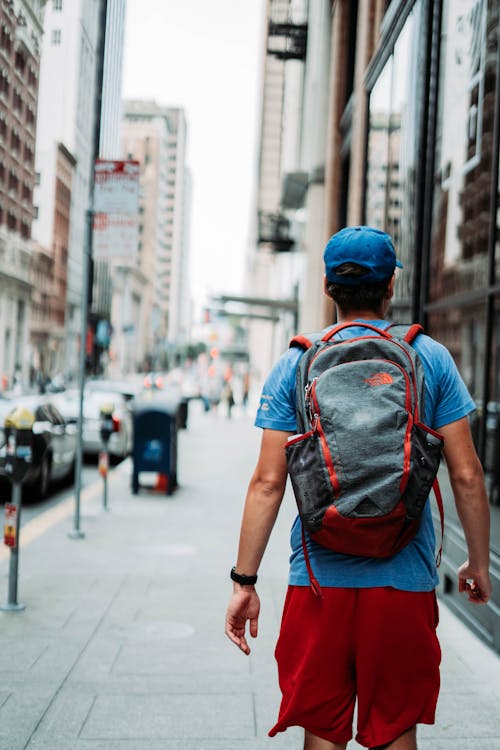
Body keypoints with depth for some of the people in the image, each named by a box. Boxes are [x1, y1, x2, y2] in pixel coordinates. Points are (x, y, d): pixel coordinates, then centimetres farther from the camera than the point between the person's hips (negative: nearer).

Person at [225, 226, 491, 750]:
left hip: (319, 579, 0)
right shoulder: (430, 358, 1)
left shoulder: (295, 364, 1)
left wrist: (244, 580, 1)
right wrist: (479, 563, 12)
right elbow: (466, 476, -1)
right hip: (405, 579, 0)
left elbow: (268, 482, -4)